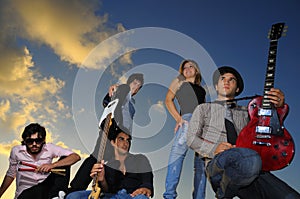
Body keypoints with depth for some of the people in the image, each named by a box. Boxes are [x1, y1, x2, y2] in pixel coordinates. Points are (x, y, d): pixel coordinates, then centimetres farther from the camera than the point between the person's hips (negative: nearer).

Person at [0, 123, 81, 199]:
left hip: (46, 188, 2)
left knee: (64, 160, -18)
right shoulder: (16, 151, -1)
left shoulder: (49, 148, -5)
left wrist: (52, 165, -24)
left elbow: (76, 157, -13)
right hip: (25, 192, -2)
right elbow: (10, 175, 14)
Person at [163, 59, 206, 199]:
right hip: (187, 120, -5)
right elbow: (168, 100, 11)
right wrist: (178, 118, -3)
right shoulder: (179, 81, 20)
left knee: (201, 162, 1)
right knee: (177, 153, -20)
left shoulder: (201, 89, 30)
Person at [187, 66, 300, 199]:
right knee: (251, 160, -40)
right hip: (218, 165, -3)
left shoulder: (245, 112, 29)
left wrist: (279, 107, 0)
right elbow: (192, 139, 9)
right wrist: (214, 149, -11)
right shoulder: (204, 109, 21)